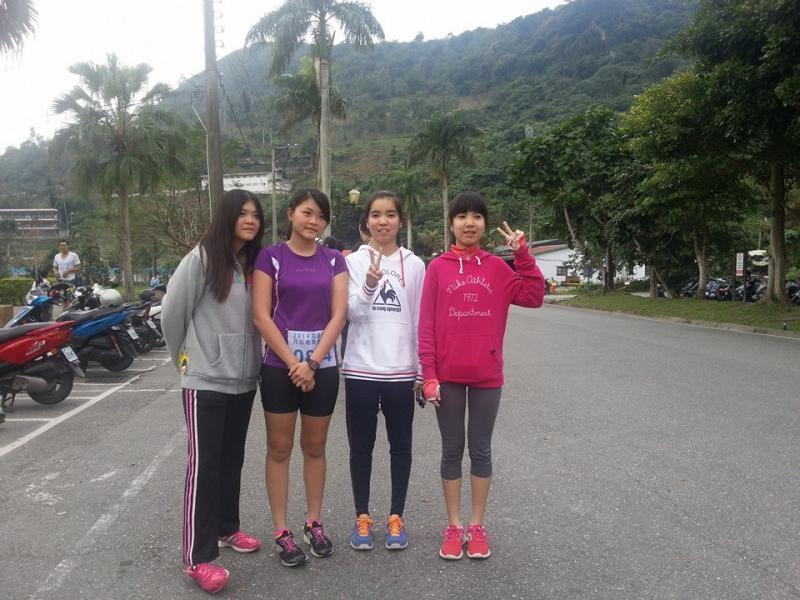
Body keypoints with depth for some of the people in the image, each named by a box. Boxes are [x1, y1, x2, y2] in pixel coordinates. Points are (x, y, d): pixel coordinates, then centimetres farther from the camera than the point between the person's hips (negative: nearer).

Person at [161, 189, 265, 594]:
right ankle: (198, 557, 7)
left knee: (232, 460, 17)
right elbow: (171, 312, -8)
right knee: (203, 464, -1)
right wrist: (183, 355, 3)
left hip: (244, 379, 6)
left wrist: (249, 359, 8)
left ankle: (227, 529, 34)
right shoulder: (202, 258, -11)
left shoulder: (255, 264, 7)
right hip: (205, 380, -6)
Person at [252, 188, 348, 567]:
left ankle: (313, 523, 28)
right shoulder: (270, 257, -1)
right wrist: (293, 363, -13)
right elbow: (261, 316, -7)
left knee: (315, 447, 13)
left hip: (323, 367, 2)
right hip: (280, 367, -2)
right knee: (279, 449, 6)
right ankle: (281, 532, 18)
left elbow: (338, 315, -1)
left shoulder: (334, 260, 6)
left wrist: (312, 362, -11)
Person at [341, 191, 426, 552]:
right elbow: (351, 313, -8)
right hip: (361, 370, -1)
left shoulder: (414, 265, 3)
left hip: (401, 371, 1)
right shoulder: (354, 261, 1)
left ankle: (396, 517, 24)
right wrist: (369, 285, -27)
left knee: (400, 446, 10)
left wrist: (423, 371, 5)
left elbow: (420, 321, 6)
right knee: (361, 447, 9)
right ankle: (362, 518, 23)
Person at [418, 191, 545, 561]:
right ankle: (454, 527, 22)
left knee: (481, 450, 11)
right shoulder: (437, 268, -1)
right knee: (452, 450, 9)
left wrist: (523, 254, -8)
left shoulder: (497, 267, 4)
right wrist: (429, 374, -8)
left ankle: (477, 526, 24)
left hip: (487, 375, 1)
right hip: (447, 375, -1)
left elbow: (534, 297, -4)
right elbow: (426, 324, -3)